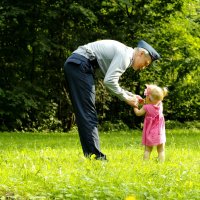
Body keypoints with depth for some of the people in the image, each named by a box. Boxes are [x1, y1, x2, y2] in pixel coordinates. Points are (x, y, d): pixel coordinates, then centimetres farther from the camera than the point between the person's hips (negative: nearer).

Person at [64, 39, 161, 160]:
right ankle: (95, 155, -12)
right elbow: (109, 81, -19)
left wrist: (131, 96, 17)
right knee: (88, 114, -11)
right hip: (79, 65, -10)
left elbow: (112, 82, 25)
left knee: (84, 114, 8)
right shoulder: (125, 55, -10)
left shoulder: (124, 55, 21)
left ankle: (89, 154, 8)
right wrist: (126, 98, -8)